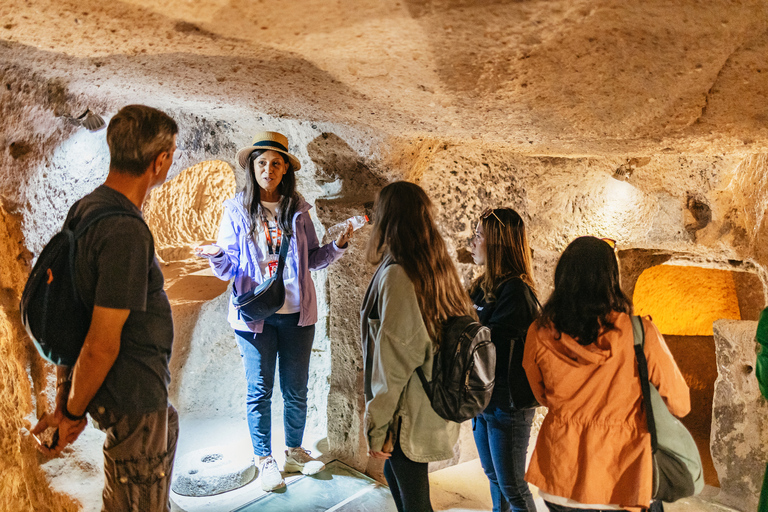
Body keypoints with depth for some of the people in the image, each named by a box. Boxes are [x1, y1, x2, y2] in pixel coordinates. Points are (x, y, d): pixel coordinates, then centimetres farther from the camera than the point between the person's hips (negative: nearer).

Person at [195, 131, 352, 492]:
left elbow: (312, 259, 10)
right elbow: (229, 268, -1)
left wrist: (337, 247, -6)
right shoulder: (237, 210, 1)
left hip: (297, 313, 2)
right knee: (259, 390, 6)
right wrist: (217, 256, -22)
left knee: (296, 390, 11)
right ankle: (265, 459, 24)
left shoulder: (297, 210, 6)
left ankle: (295, 452, 31)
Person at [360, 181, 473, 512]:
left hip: (411, 417, -8)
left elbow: (392, 361, -22)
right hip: (436, 407, 8)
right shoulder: (439, 269, 3)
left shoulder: (396, 275, -22)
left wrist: (377, 427, -13)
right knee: (394, 473, 27)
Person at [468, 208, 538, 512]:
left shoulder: (515, 291, -20)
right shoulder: (484, 286, 7)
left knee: (511, 485, 5)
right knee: (494, 477, 21)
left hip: (507, 404, -8)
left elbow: (488, 346, -24)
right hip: (482, 399, 8)